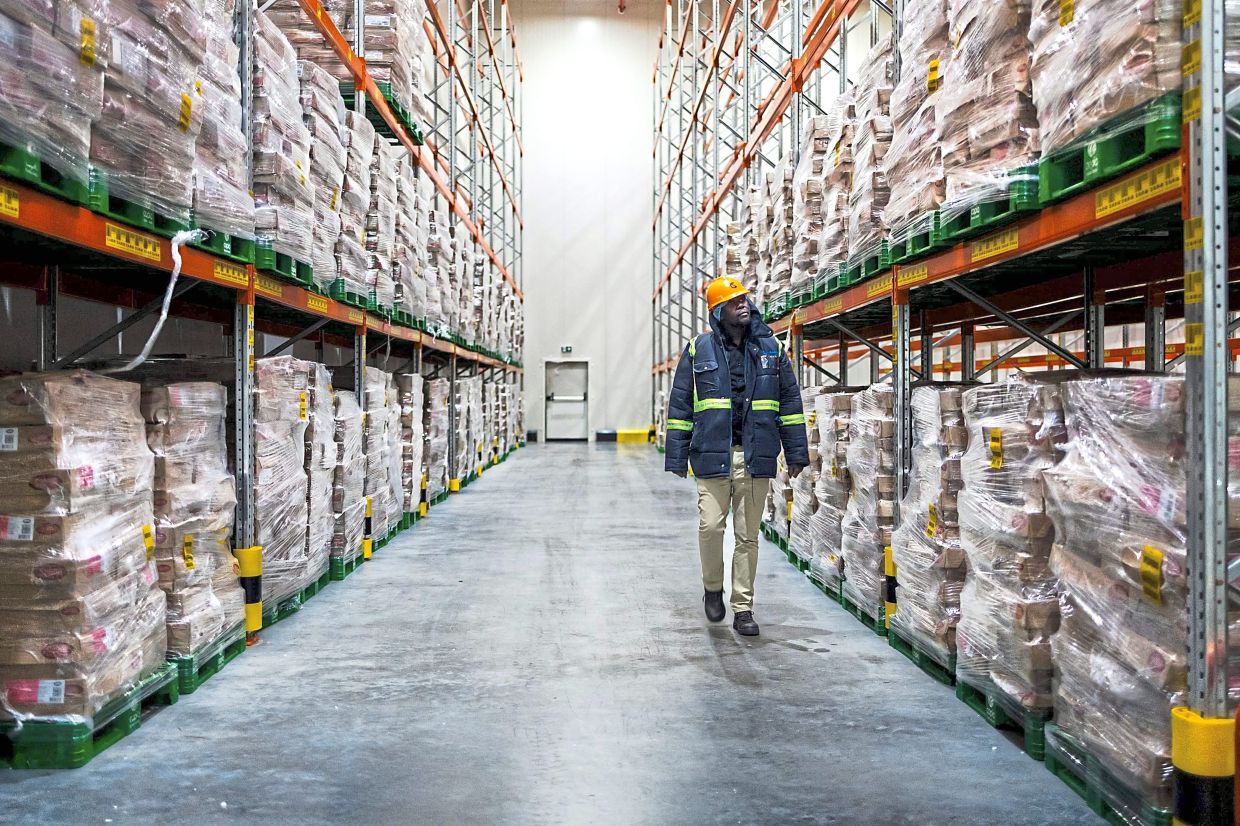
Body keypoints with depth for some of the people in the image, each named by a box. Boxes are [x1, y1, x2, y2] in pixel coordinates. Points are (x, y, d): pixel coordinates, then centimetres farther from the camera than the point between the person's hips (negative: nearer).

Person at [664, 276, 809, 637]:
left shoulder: (771, 348, 10)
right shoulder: (698, 349, 3)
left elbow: (789, 402, 13)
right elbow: (680, 406, 4)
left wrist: (796, 452, 9)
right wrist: (677, 457, 1)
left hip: (756, 458, 2)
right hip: (713, 456, -2)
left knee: (748, 536, 6)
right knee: (710, 527, -8)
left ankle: (743, 609, 18)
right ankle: (713, 588, 21)